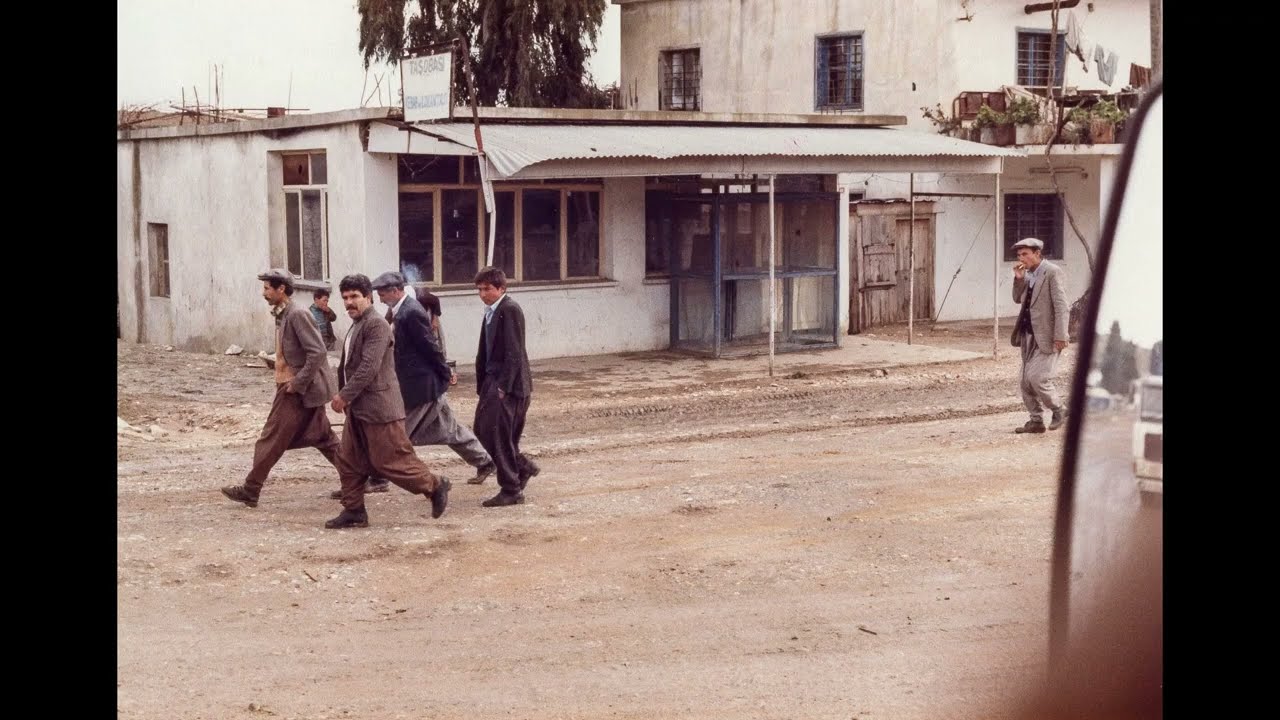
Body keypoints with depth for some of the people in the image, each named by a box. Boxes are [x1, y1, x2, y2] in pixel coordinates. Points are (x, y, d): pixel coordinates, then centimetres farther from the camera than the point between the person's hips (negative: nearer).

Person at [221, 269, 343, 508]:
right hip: (293, 386, 10)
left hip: (298, 390, -10)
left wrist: (297, 383, -20)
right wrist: (291, 381, 13)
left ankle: (250, 490, 3)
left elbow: (317, 352, -23)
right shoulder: (282, 315, 13)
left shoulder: (297, 315, -17)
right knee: (322, 438, 12)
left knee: (272, 439, -3)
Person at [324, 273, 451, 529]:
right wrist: (344, 397, 11)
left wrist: (345, 395, -21)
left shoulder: (376, 325, -16)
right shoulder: (356, 326, 15)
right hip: (358, 409, 10)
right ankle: (354, 511, 16)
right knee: (348, 460, 9)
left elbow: (369, 367, -23)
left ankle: (435, 486, 12)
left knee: (391, 460, -4)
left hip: (378, 406, -10)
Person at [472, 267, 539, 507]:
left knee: (500, 437, -6)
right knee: (482, 431, 10)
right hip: (492, 382, 9)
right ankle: (523, 467, 23)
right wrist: (481, 386, 13)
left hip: (509, 384, -9)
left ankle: (511, 491, 4)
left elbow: (514, 352, -18)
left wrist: (504, 387, -21)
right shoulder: (490, 313, 15)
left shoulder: (510, 310, -13)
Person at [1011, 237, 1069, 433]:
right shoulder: (1029, 274, 13)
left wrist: (1060, 336, -21)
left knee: (1036, 378, -15)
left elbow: (1061, 306, -16)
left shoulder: (1053, 272, -12)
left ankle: (1059, 410, 4)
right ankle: (1036, 421, 18)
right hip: (1029, 335, 9)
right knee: (1026, 381, 9)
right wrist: (1019, 279, 1)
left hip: (1047, 336, -9)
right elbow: (1018, 299, 18)